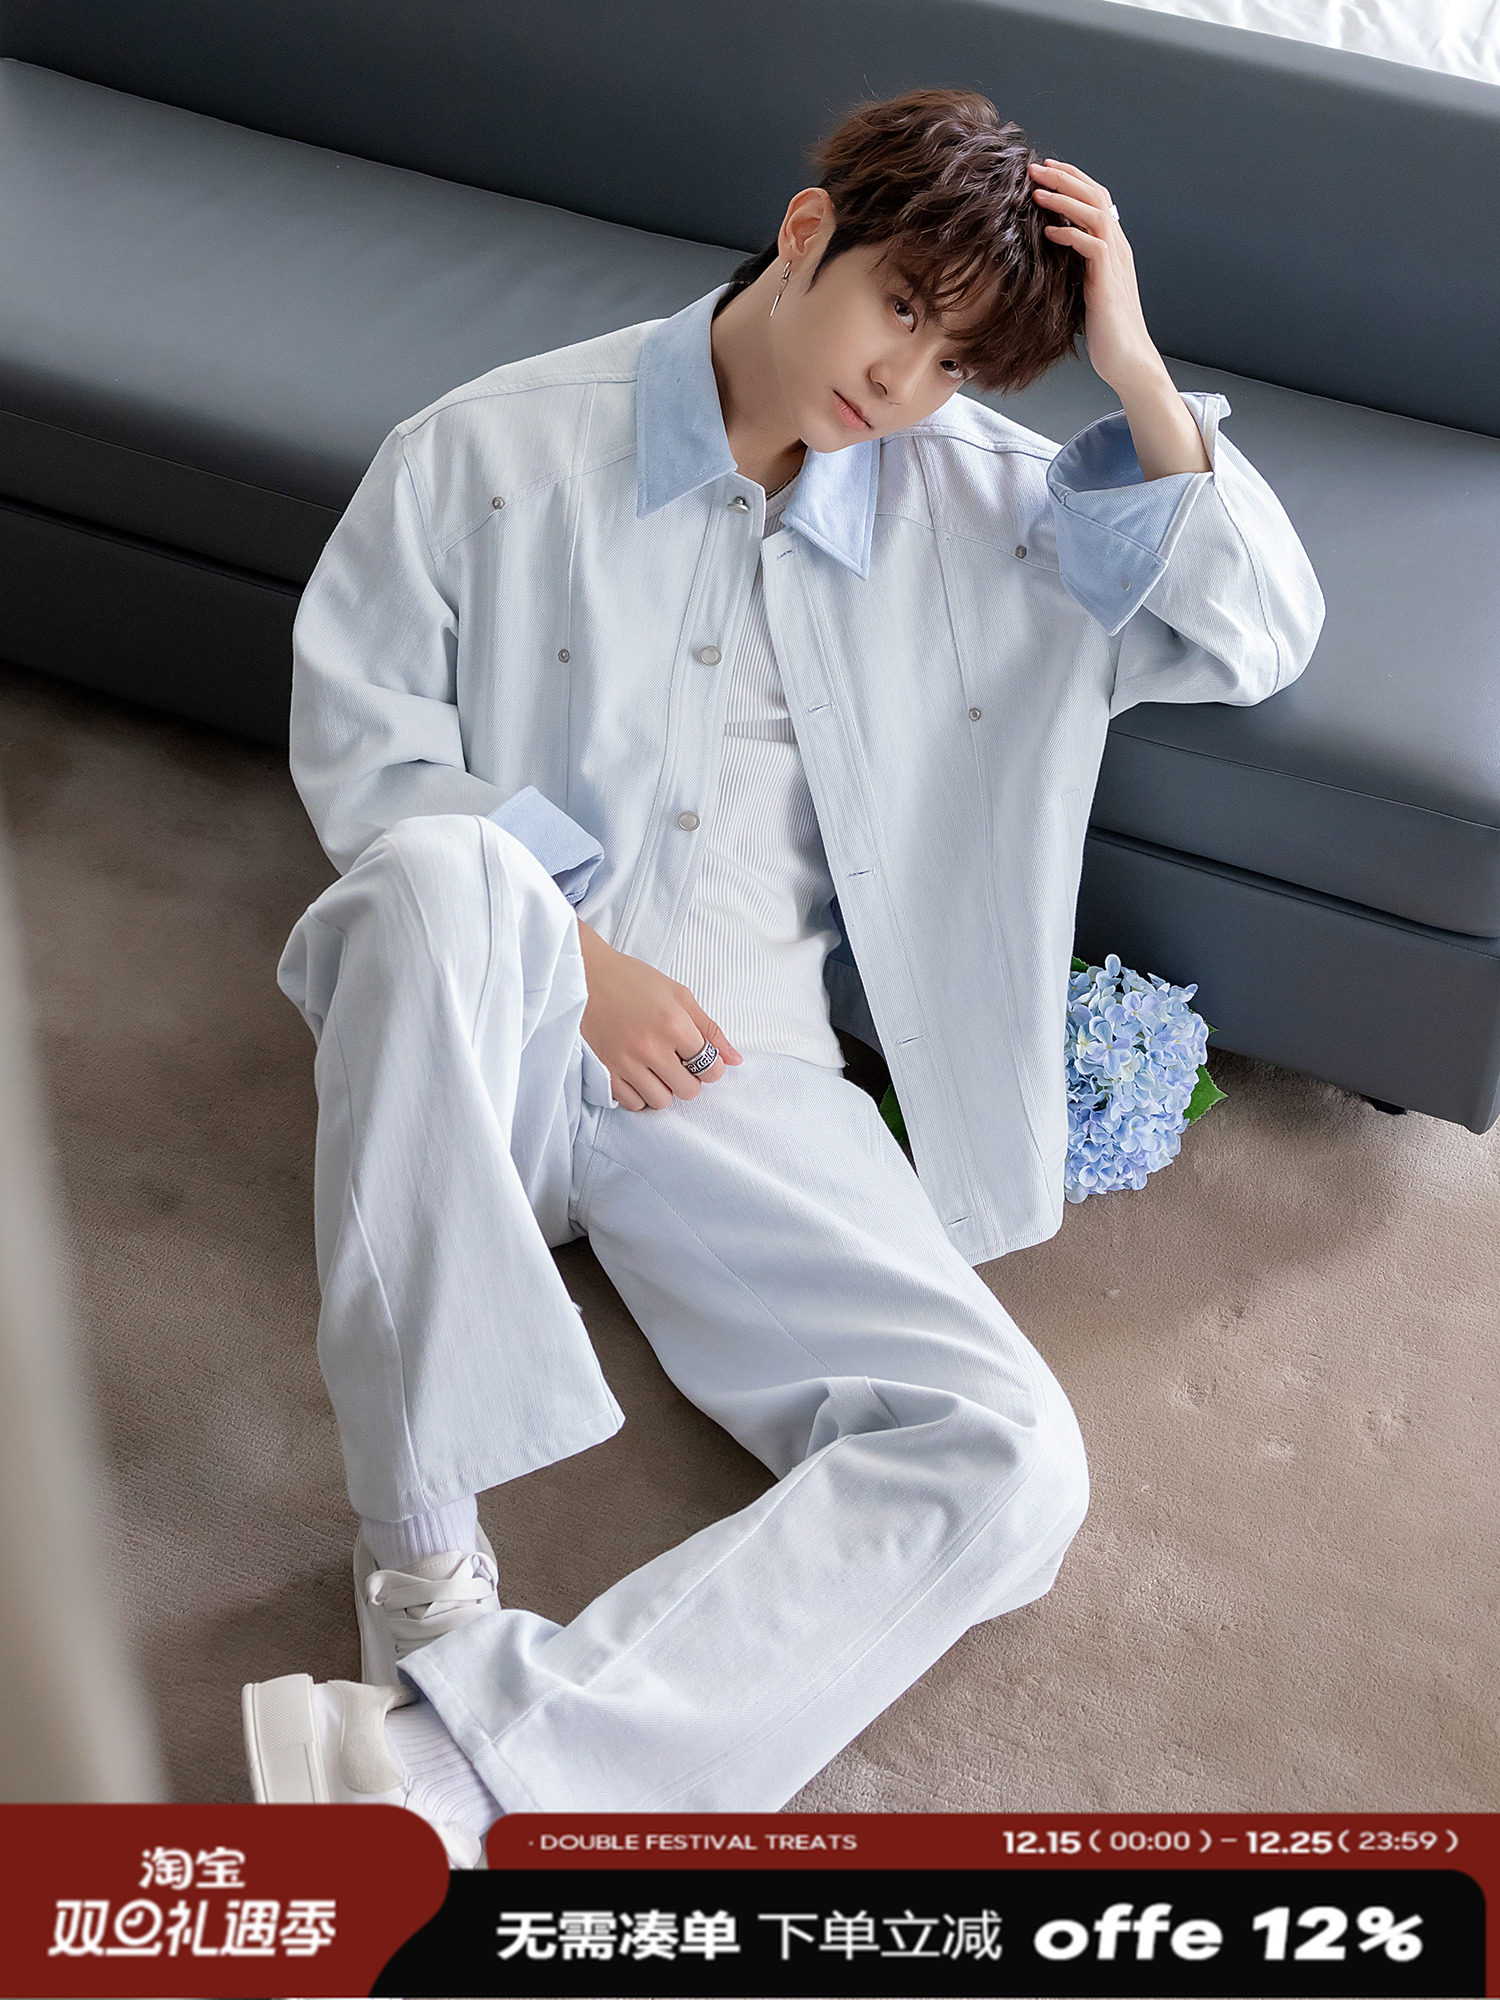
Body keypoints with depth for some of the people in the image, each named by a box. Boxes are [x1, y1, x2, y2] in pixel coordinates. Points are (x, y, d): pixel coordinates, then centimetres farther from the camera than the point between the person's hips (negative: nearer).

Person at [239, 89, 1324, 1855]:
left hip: (739, 1065, 2)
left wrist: (1135, 368, -5)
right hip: (496, 1027, -2)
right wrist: (568, 951, -11)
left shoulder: (981, 502, 10)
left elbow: (1259, 640, 6)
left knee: (1010, 1461, -21)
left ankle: (450, 1751, -27)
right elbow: (357, 730, 1)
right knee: (441, 868, -40)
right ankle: (419, 1555, -28)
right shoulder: (500, 447, 2)